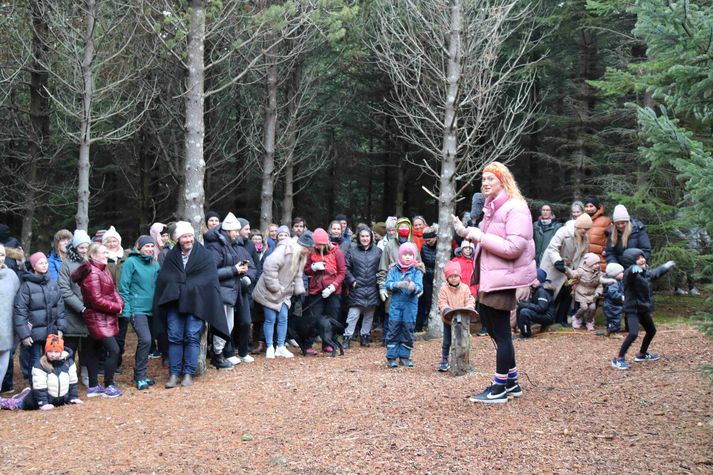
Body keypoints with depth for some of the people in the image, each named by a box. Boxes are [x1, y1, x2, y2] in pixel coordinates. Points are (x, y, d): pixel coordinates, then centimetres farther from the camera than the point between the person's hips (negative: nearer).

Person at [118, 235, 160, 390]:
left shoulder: (155, 264, 11)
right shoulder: (131, 262, -6)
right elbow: (123, 287, -7)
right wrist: (126, 309, -11)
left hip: (151, 309, 6)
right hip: (137, 309, -6)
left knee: (145, 341, 8)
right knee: (145, 339, -18)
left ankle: (140, 375, 21)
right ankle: (140, 376, -7)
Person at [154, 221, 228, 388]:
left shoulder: (205, 255, 1)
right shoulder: (171, 256, 9)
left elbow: (209, 279, -4)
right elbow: (164, 278, 5)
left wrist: (184, 286, -7)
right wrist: (178, 288, -8)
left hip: (196, 303, -2)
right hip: (174, 302, 2)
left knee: (192, 337, -4)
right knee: (174, 338, 1)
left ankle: (188, 373, 2)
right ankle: (174, 374, 5)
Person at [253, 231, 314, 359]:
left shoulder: (300, 256, 5)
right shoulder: (284, 250, -24)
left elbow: (297, 275, 15)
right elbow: (269, 266, -31)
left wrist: (299, 290, 1)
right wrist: (275, 287, -25)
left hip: (284, 293, 8)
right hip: (269, 291, -8)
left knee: (283, 318, 4)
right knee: (270, 319, -2)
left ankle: (280, 347, 12)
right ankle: (269, 348, 7)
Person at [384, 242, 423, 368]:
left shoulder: (417, 271, 2)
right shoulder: (394, 269, 4)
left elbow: (419, 287, -11)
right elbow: (388, 284, -7)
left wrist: (414, 287, -34)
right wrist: (398, 284, -25)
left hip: (410, 305, 0)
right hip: (396, 303, 0)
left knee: (408, 330, 5)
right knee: (393, 330, 0)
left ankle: (404, 356, 16)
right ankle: (391, 356, 6)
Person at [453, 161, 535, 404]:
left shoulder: (515, 208, -15)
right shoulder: (492, 207, 16)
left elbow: (514, 247, -23)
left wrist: (481, 237, -20)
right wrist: (465, 231, 7)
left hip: (503, 279, -10)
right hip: (489, 277, 10)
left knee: (500, 332, -3)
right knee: (495, 329, 16)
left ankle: (500, 388, 6)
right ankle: (511, 382, 26)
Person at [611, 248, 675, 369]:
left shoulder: (646, 272, 3)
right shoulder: (630, 274, -23)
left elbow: (655, 272, 27)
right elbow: (630, 273, -49)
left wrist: (665, 267, 41)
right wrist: (634, 269, -73)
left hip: (644, 309, 9)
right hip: (632, 309, -9)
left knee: (651, 331, 24)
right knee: (633, 334, -24)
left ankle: (642, 354, 44)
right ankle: (618, 359, -15)